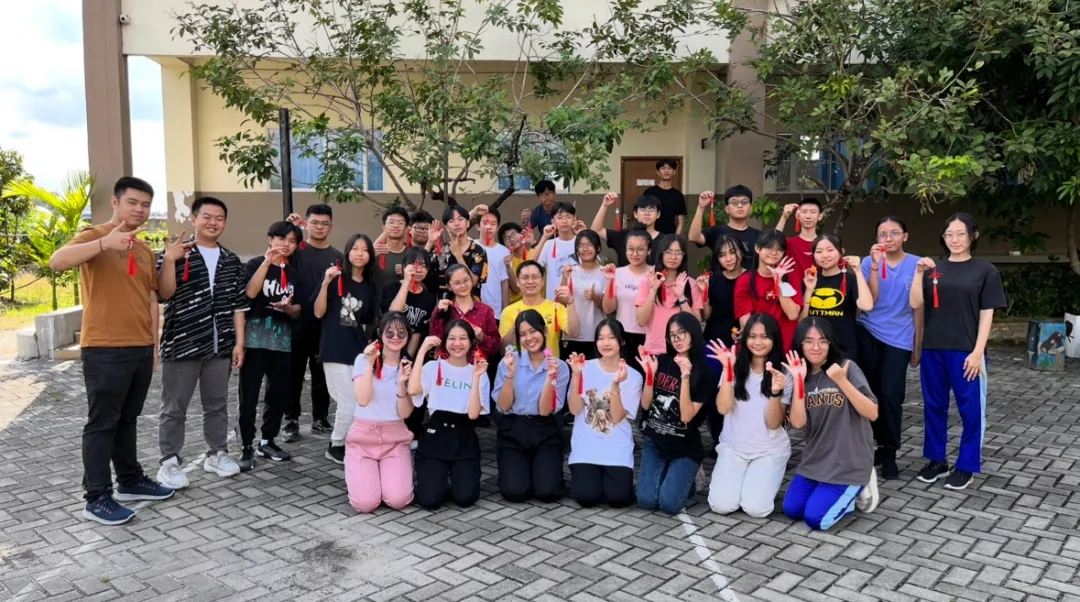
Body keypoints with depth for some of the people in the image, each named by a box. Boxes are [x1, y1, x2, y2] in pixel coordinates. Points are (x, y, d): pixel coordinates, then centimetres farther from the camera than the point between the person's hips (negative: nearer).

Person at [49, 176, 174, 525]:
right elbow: (56, 262, -26)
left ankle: (131, 481, 27)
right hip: (105, 349, -7)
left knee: (127, 419, 17)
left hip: (141, 348, 7)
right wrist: (105, 242, -38)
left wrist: (155, 343, 17)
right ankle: (97, 498, 5)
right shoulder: (95, 237, -6)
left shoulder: (144, 250, 16)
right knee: (102, 423, -1)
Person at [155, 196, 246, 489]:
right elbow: (165, 294, -12)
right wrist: (169, 260, -23)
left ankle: (217, 454, 26)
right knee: (174, 408, 4)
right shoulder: (175, 253, -1)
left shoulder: (231, 261, 9)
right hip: (181, 344, -3)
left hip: (220, 346, 4)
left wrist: (239, 342, 5)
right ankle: (169, 462, 12)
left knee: (217, 405, 13)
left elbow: (238, 305, 10)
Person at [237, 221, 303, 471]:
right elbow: (250, 293, -19)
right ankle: (246, 447, 2)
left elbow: (298, 311, 12)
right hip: (255, 339, -5)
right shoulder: (256, 264, 0)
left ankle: (267, 441, 22)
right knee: (249, 395, -5)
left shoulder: (294, 273, 13)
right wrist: (268, 262, -20)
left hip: (283, 341, 5)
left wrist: (288, 307, -11)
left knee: (279, 394, 8)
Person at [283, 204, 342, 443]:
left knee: (322, 374, 11)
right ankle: (291, 421, 13)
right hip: (297, 322, -2)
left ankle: (320, 419, 22)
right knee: (294, 373, 4)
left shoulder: (337, 257, 9)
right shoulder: (297, 250, 2)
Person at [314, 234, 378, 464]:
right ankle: (335, 446, 16)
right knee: (349, 405, -7)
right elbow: (318, 313, -9)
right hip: (335, 351, -4)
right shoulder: (335, 277, -3)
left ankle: (347, 443, 19)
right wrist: (326, 283, -20)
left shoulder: (369, 286, 10)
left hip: (360, 351, 5)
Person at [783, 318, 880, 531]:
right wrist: (798, 381, -20)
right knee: (792, 510, 1)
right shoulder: (801, 375, 1)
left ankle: (857, 491, 13)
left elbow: (872, 413, -20)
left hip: (848, 462, -5)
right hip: (815, 460, 5)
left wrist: (842, 381, -30)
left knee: (815, 519, -12)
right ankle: (843, 494, 21)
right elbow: (797, 422, -11)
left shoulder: (846, 367, -12)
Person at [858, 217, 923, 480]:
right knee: (871, 392, -2)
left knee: (890, 394, -7)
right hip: (868, 334, 1)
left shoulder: (916, 265, -3)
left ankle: (890, 454, 8)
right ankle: (880, 445, 17)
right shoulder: (869, 262, -2)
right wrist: (875, 266, -22)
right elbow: (869, 301, -13)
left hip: (899, 339, -1)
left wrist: (918, 345, 3)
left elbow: (918, 307, 2)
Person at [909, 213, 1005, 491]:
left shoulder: (985, 270, 0)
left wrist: (977, 352, -9)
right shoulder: (934, 269, 8)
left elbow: (986, 314, -3)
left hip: (966, 351, -3)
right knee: (934, 406, 11)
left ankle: (966, 466, 16)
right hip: (933, 349, 3)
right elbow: (915, 304, 1)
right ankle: (936, 460, 24)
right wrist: (919, 273, -12)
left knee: (970, 409, 3)